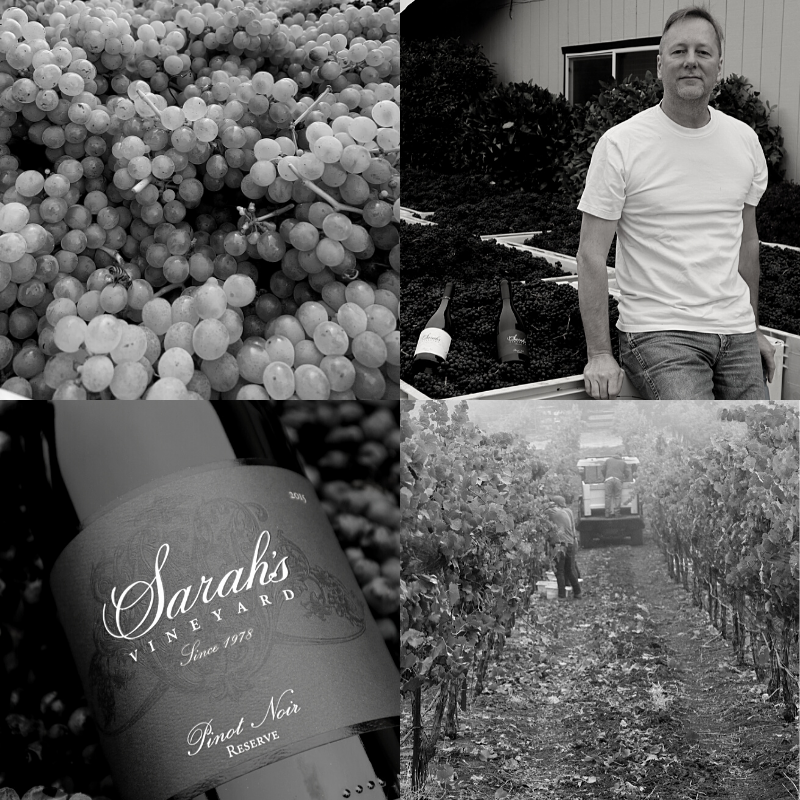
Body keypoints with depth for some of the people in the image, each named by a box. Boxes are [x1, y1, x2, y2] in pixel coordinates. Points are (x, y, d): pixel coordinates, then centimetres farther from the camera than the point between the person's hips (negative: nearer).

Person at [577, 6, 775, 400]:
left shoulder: (744, 140, 9)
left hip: (736, 331, 6)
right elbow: (591, 254, -8)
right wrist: (599, 354, -13)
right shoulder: (620, 145, -7)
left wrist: (754, 328, 20)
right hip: (659, 333, -5)